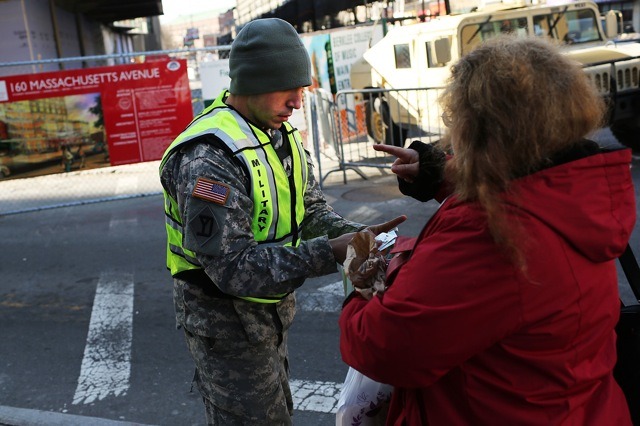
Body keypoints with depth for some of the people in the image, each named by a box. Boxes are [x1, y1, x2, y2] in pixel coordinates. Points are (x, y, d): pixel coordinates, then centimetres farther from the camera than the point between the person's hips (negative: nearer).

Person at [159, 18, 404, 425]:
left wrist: (355, 235, -17)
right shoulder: (210, 157, -28)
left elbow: (312, 209, 4)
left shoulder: (282, 133, 1)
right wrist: (329, 253, -33)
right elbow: (232, 266, -31)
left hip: (272, 309, 9)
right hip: (226, 320, -8)